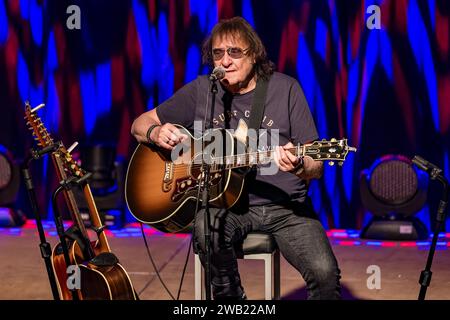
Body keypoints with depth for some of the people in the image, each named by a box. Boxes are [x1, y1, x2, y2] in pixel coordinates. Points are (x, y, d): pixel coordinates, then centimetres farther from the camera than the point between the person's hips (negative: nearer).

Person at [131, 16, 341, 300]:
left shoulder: (285, 89, 3)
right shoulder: (201, 91, 7)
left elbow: (316, 168, 0)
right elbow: (139, 125, 16)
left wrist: (299, 166, -24)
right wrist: (156, 133, -8)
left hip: (285, 205, -1)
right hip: (226, 205, 1)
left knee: (325, 273, -26)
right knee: (207, 228, -35)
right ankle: (230, 297, -11)